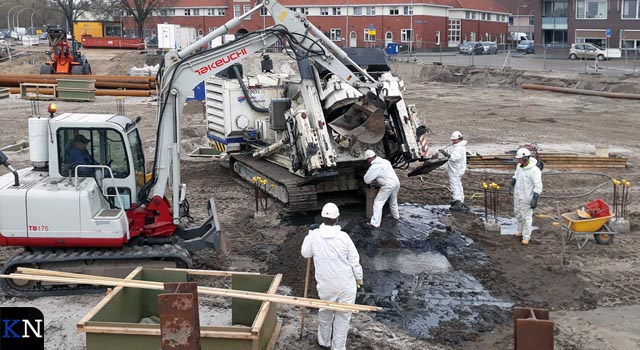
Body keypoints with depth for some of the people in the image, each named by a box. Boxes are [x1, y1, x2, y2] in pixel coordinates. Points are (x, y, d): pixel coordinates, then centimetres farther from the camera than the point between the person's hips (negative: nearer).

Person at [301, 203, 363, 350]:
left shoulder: (314, 235, -10)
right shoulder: (343, 237, -15)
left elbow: (305, 253, 7)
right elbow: (354, 260, -7)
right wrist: (359, 277, 8)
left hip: (326, 285, 2)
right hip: (346, 284, -2)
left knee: (325, 313, 21)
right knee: (342, 316, 7)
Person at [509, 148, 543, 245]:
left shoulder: (534, 170, -27)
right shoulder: (519, 166, -4)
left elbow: (538, 186, -25)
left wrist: (535, 200, -27)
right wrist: (512, 184, 19)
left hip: (527, 197, -8)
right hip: (517, 195, 8)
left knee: (526, 216, 3)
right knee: (518, 213, 20)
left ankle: (526, 236, 16)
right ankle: (521, 231, 40)